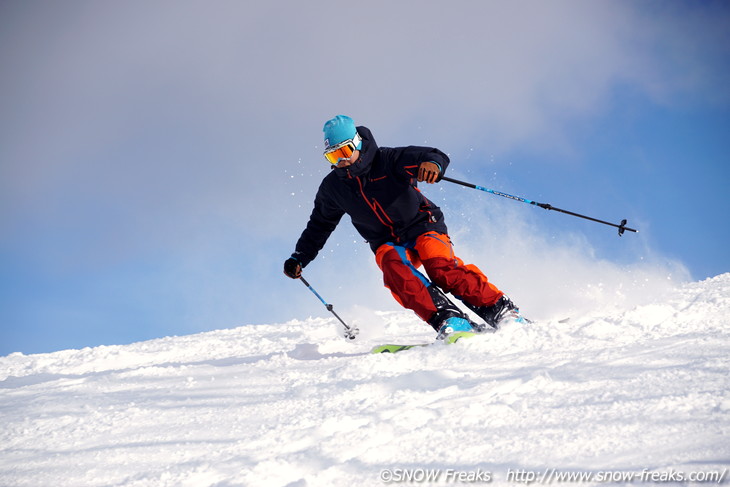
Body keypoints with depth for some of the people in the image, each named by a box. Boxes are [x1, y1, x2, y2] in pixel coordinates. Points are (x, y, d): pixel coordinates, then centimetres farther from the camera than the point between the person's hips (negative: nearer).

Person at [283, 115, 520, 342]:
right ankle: (448, 321, -41)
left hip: (423, 225, -3)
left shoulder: (388, 160, -11)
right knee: (394, 269, -32)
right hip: (387, 243, 3)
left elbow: (437, 157, -19)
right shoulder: (333, 187, 3)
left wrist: (432, 163, -44)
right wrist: (298, 258, 12)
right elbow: (319, 225, 19)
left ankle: (499, 311, -24)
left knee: (441, 268, -31)